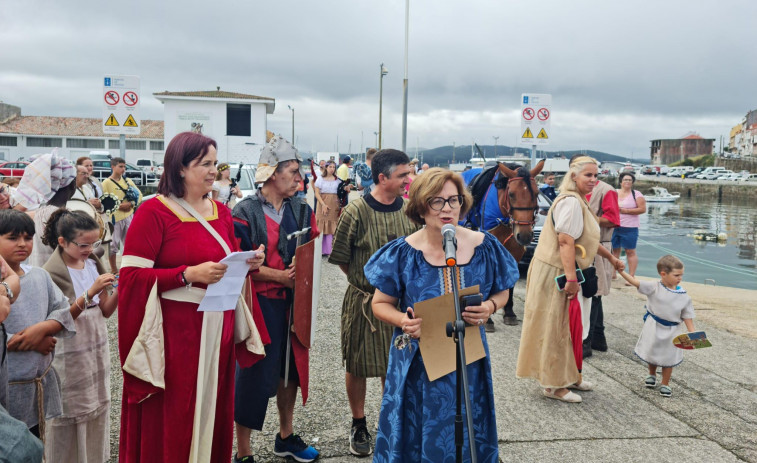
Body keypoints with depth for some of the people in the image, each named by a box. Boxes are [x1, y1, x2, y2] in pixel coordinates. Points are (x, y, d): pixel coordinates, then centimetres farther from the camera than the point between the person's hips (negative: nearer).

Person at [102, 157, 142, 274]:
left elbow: (139, 194, 11)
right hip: (114, 217, -5)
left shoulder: (127, 180, 11)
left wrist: (131, 204, -7)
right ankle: (114, 270, 14)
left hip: (129, 216, 5)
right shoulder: (106, 183, -5)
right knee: (113, 244, 1)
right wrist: (119, 206, -17)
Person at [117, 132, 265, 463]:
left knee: (213, 412, 13)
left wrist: (246, 264, -2)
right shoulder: (153, 212, -9)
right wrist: (189, 274, -22)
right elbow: (131, 275, -14)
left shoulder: (221, 211, 10)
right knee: (170, 421, 4)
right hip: (173, 331, -6)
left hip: (217, 328, 6)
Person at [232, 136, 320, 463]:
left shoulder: (301, 210, 7)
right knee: (254, 372, 0)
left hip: (293, 300, 6)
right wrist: (279, 276, -18)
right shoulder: (245, 212, -11)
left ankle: (286, 436, 36)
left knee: (292, 365, 16)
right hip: (259, 302, -6)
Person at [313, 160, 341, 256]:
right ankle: (322, 250, 3)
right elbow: (317, 193, -3)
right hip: (323, 205, -2)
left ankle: (330, 249, 4)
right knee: (322, 227, -2)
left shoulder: (337, 180, 11)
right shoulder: (320, 179, 4)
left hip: (334, 206, 2)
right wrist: (323, 204, -13)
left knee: (332, 228, -1)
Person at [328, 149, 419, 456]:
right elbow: (341, 259, -5)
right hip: (363, 301, -3)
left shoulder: (410, 211, -1)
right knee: (358, 366, 9)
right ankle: (359, 426, 29)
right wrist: (366, 281, 0)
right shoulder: (356, 213, -14)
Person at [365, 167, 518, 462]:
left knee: (466, 438, 16)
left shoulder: (484, 247, -6)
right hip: (418, 363, -1)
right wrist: (402, 321, -21)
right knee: (418, 438, 11)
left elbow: (501, 292, 8)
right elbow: (381, 303, -1)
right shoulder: (403, 253, -10)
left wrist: (490, 307, -14)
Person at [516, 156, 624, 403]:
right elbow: (565, 241, -25)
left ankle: (569, 376, 31)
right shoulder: (571, 202, -18)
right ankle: (554, 385, 9)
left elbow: (586, 239, 27)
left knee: (564, 326, 18)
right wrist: (571, 278, -28)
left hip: (561, 272, 11)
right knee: (554, 327, -1)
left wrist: (611, 257, 32)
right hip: (554, 272, -11)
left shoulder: (579, 201, 17)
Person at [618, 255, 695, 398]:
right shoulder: (654, 288, -14)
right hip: (653, 329, 0)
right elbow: (635, 282, -22)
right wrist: (621, 271, -35)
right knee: (651, 353, 18)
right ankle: (652, 375, 46)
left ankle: (665, 384, 29)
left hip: (671, 331, 0)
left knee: (668, 358, 10)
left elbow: (687, 317, -3)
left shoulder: (683, 296, -8)